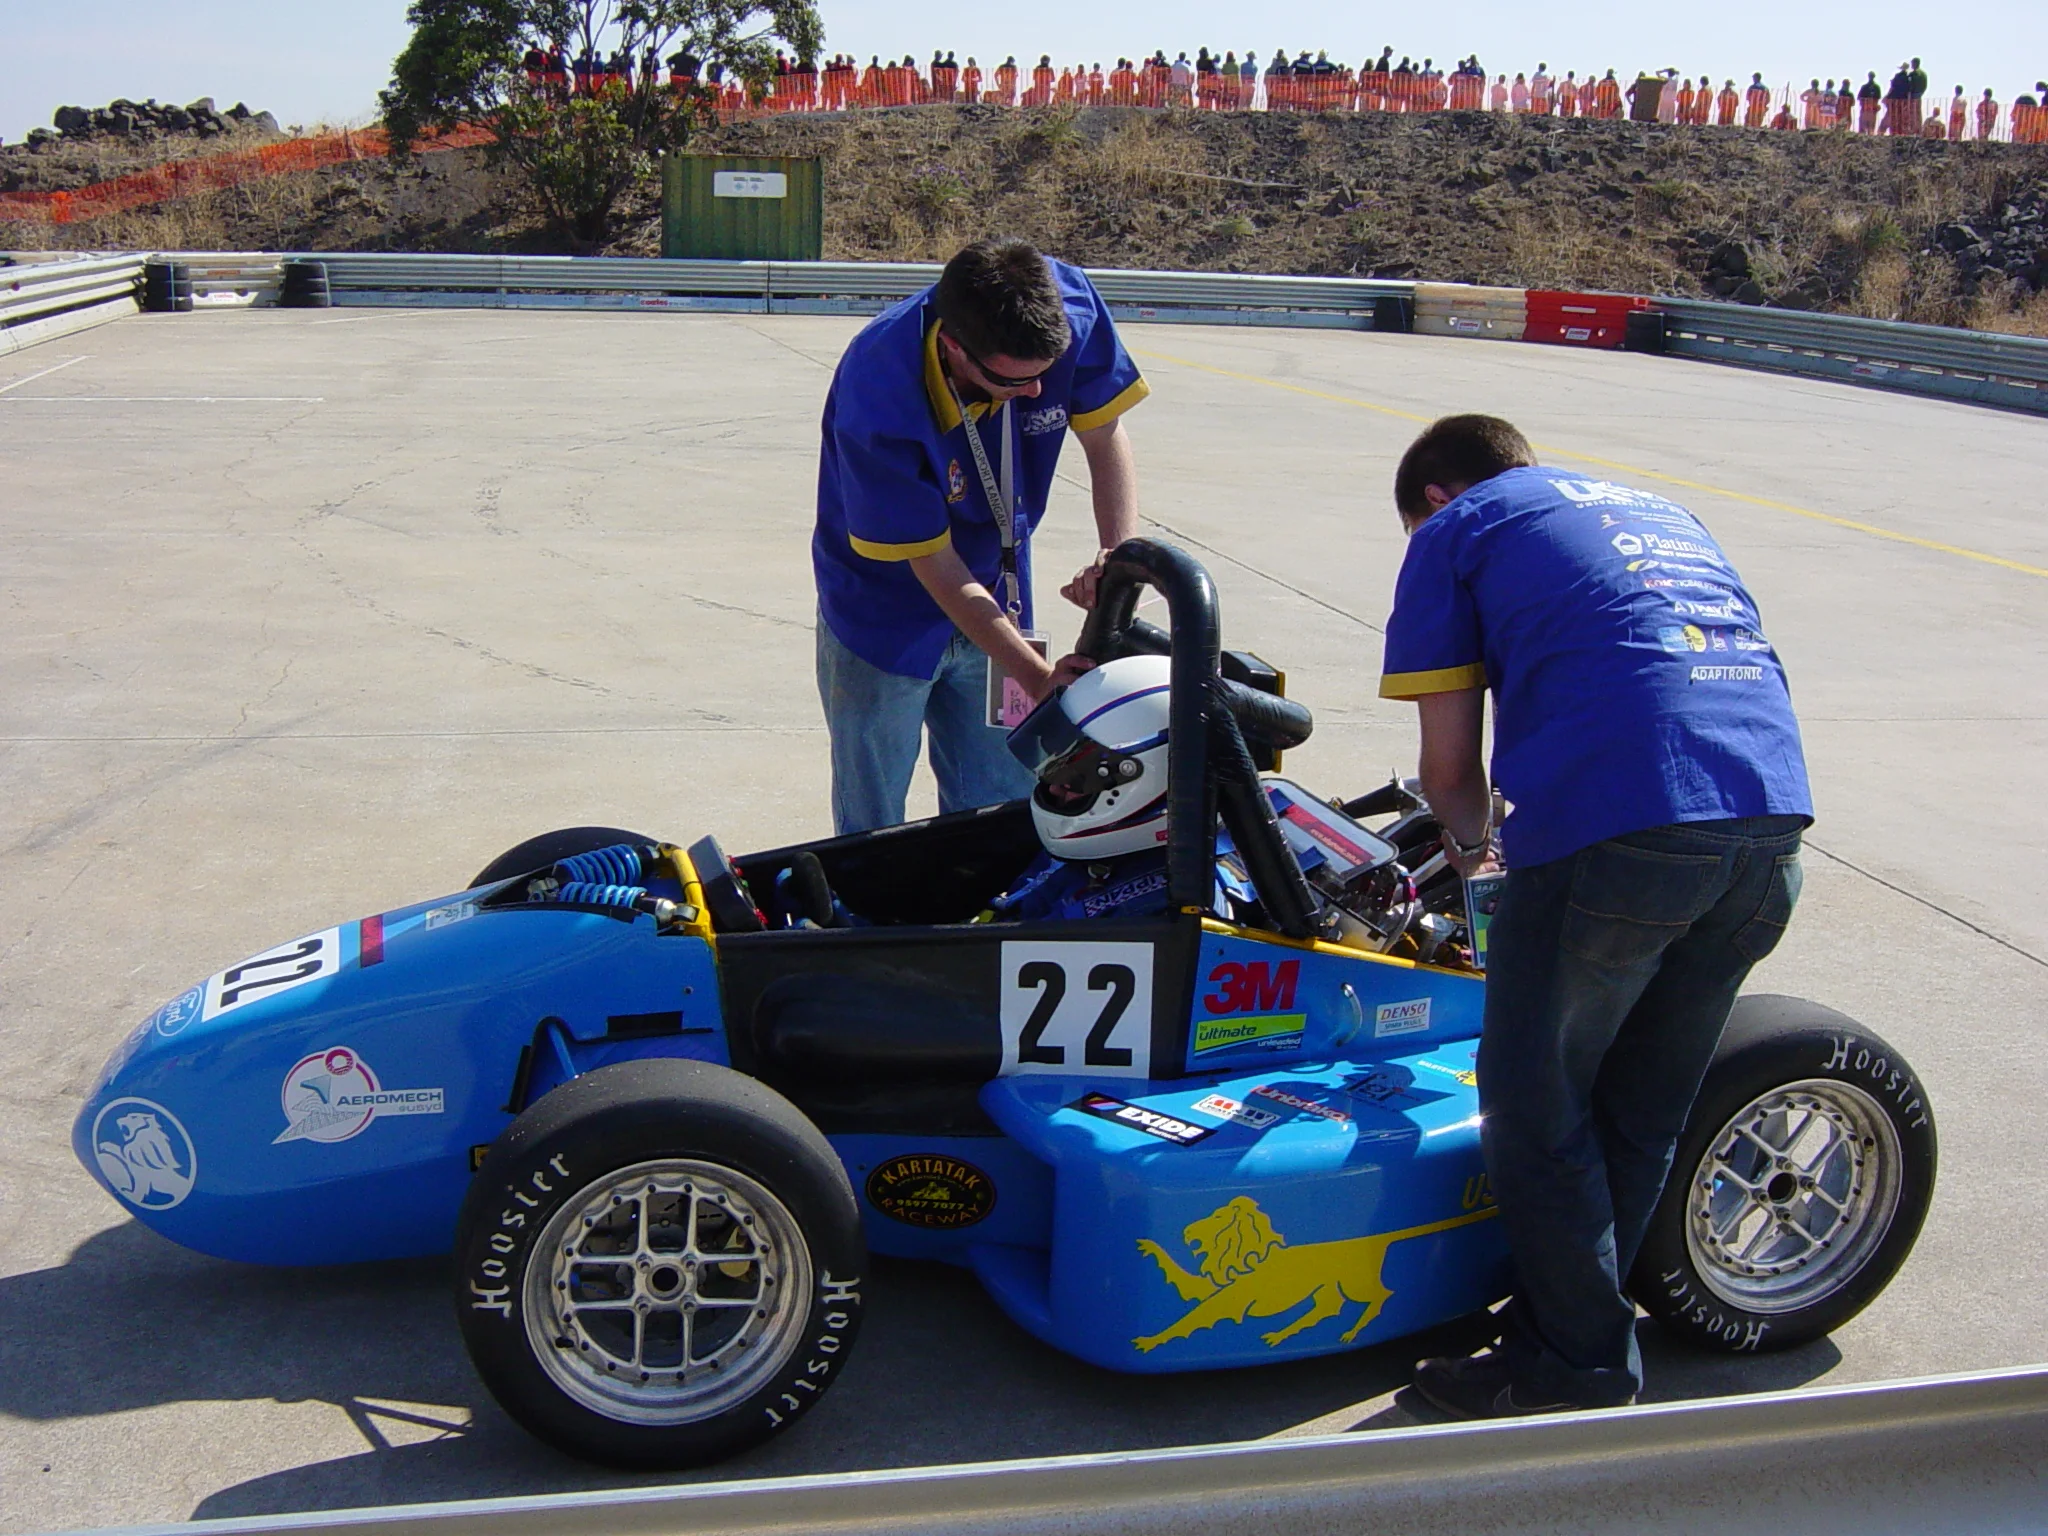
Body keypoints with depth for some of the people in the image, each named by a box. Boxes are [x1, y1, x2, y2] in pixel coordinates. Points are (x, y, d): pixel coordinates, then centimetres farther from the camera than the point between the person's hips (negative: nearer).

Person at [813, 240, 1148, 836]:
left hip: (997, 598, 4)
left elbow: (1104, 433, -8)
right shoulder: (878, 394, -33)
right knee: (873, 836, 6)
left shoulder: (1070, 308, -23)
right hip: (883, 615, -4)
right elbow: (935, 567, -25)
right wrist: (1036, 676, -28)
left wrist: (1121, 556, -26)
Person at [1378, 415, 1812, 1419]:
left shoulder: (1454, 529, 15)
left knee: (1534, 1108, 11)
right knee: (1641, 1114, 19)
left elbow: (1449, 765, 12)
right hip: (1773, 821, 7)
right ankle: (1576, 1319, 32)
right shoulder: (1654, 509, 32)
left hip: (1614, 828, -6)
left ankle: (1580, 1368, 20)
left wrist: (1473, 843, 34)